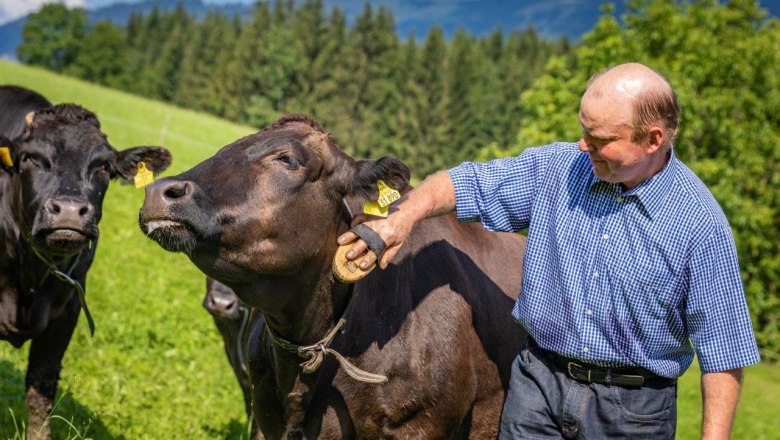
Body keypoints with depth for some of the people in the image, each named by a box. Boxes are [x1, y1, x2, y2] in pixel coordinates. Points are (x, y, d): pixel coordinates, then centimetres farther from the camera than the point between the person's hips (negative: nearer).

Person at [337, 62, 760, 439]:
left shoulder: (700, 223, -13)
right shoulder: (557, 169, -3)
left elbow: (723, 354, -10)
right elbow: (465, 182, 5)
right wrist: (403, 216, -14)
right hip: (539, 384, 3)